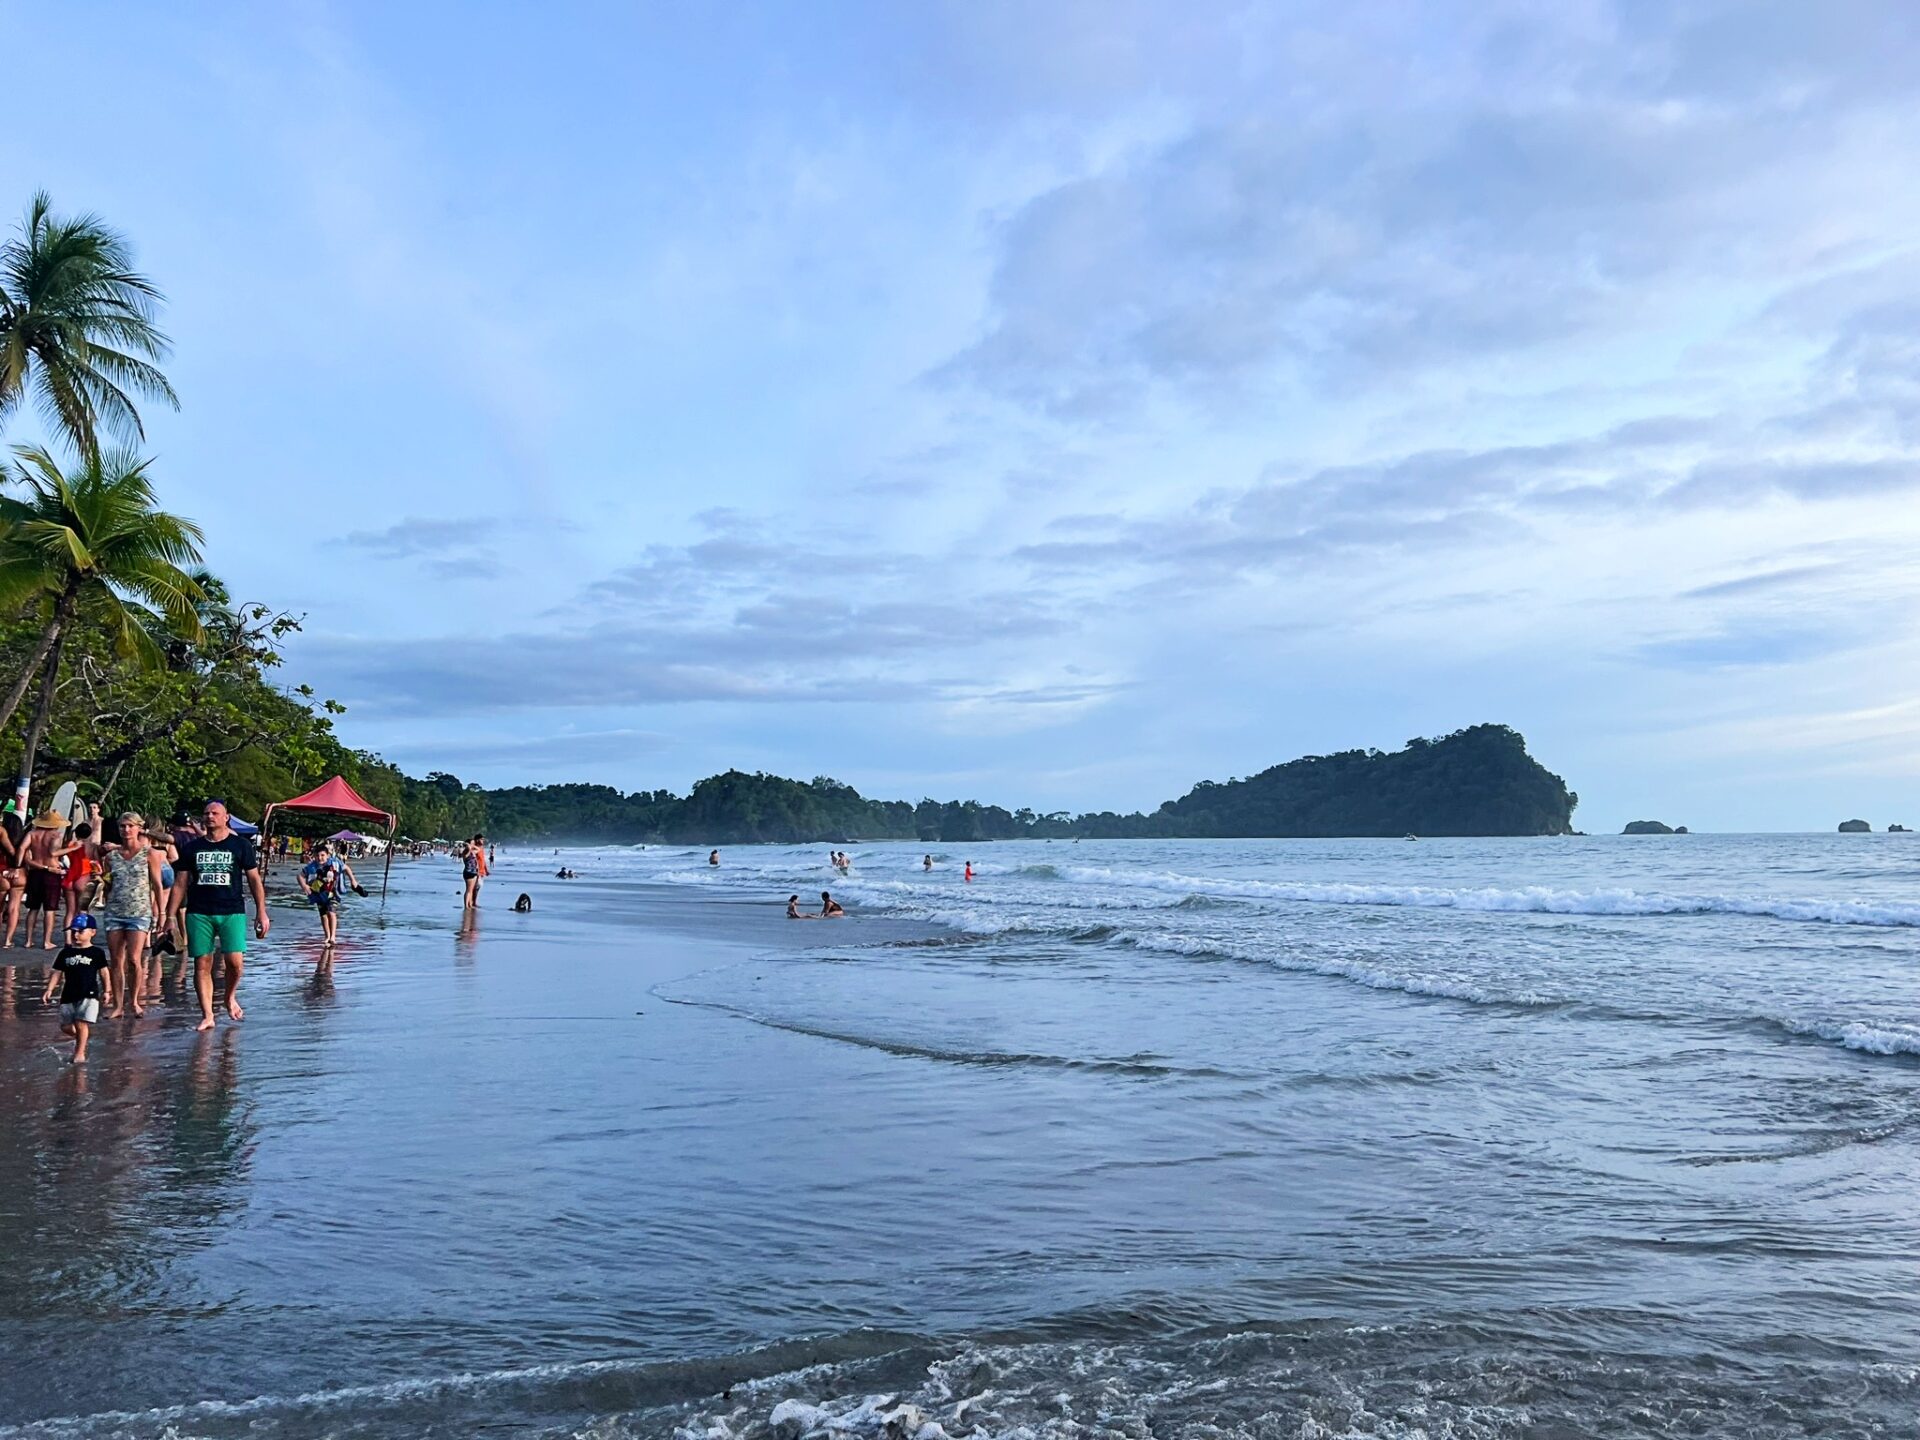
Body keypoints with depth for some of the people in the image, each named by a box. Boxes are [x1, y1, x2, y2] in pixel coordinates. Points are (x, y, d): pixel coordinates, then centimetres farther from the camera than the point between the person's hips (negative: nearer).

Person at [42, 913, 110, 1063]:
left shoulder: (97, 953, -1)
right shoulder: (66, 953, 7)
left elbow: (104, 972, 2)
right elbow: (57, 972, 9)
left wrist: (107, 990, -1)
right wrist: (49, 990, 1)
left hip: (89, 995, -4)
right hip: (68, 995, 4)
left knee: (81, 1023, -11)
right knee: (65, 1026, 7)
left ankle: (80, 1053, 2)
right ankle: (84, 1035, 35)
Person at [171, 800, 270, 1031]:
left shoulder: (241, 845, 5)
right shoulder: (192, 848, 11)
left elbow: (254, 879, 6)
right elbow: (181, 884, 12)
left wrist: (261, 912, 0)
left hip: (232, 912, -2)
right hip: (198, 913, 2)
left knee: (235, 961, -12)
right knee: (202, 965, 0)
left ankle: (231, 997, 17)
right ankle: (207, 1015, 7)